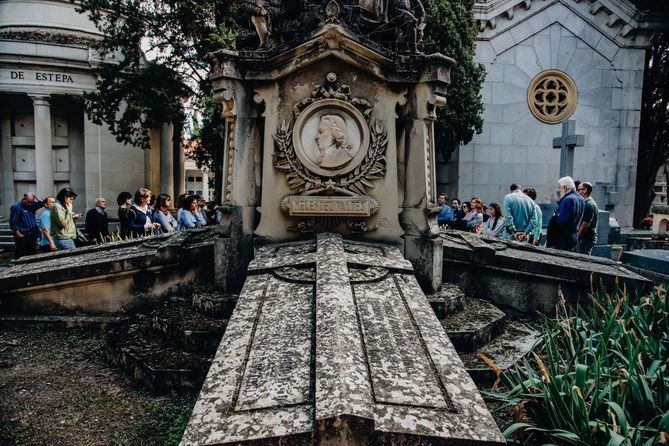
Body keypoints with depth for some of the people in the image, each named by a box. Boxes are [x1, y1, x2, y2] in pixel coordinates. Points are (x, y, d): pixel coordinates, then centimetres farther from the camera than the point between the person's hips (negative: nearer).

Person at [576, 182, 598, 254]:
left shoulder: (588, 204, -17)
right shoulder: (587, 203, 16)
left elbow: (586, 224, -21)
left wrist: (577, 236, -13)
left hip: (586, 238, -10)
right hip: (588, 237, 10)